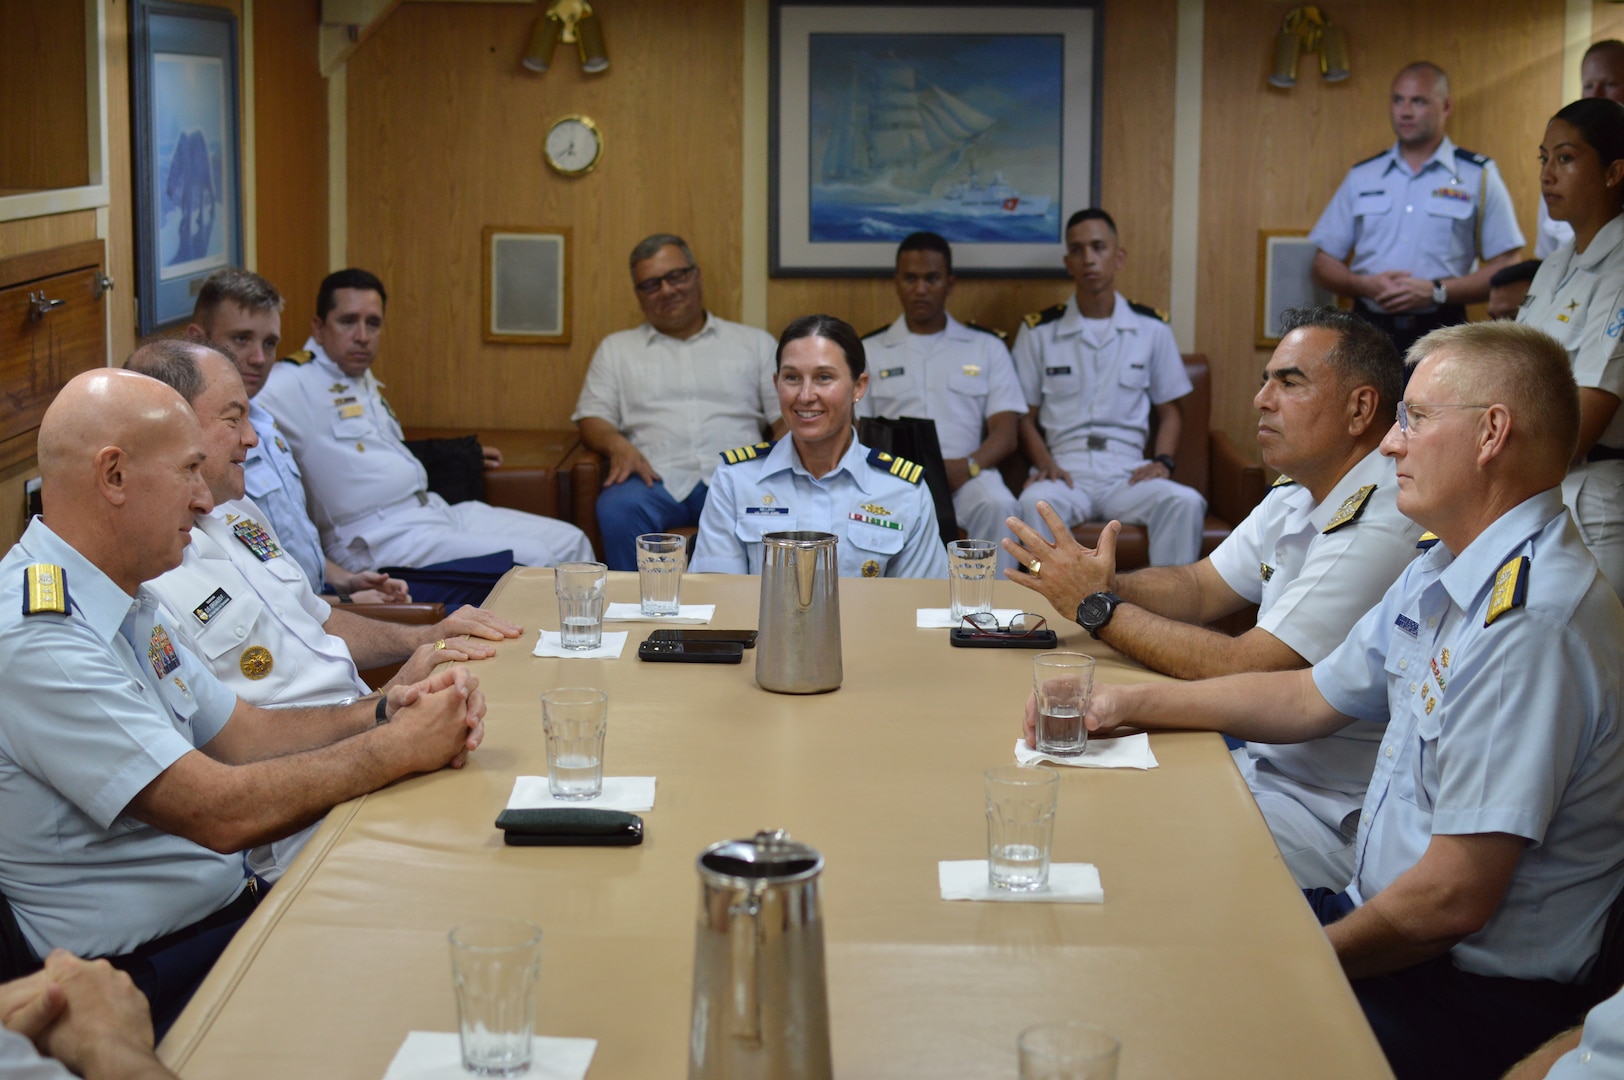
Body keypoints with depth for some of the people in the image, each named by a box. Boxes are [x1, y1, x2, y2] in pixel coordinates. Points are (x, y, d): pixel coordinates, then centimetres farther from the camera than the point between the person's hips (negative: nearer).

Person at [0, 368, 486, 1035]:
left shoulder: (126, 602, 9)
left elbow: (239, 734, 16)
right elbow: (223, 812, -24)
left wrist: (385, 712, -2)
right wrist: (402, 746, -14)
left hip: (229, 905, 9)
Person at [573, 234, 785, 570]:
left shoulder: (754, 342, 23)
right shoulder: (616, 348, 25)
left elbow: (787, 417, 16)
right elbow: (592, 420, 16)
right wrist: (617, 444, -8)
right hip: (655, 477, 0)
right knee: (618, 509, -36)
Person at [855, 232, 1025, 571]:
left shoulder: (987, 348, 18)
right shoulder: (868, 352, 19)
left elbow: (1006, 434, 9)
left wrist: (969, 465, -13)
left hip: (966, 475, 1)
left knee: (998, 505, -35)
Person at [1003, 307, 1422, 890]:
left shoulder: (1380, 527, -24)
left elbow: (1245, 672, -25)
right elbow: (1199, 588, 16)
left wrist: (1099, 608, -17)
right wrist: (1105, 585, -7)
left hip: (1331, 818, -9)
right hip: (1263, 764, 9)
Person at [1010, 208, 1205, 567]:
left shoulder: (1151, 329, 13)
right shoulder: (1039, 331, 10)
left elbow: (1169, 412, 18)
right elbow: (1026, 416, 11)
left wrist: (1162, 461, -1)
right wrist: (1046, 465, -8)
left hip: (1129, 469, 1)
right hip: (1066, 467, -1)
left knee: (1186, 503, -31)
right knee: (1035, 504, -37)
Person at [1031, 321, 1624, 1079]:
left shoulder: (1531, 621, -26)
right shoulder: (1441, 574, 8)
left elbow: (1455, 900, -27)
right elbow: (1312, 698, 21)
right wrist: (1128, 703, 16)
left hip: (1475, 999, -9)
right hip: (1383, 918, 9)